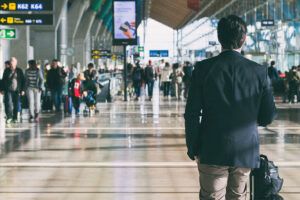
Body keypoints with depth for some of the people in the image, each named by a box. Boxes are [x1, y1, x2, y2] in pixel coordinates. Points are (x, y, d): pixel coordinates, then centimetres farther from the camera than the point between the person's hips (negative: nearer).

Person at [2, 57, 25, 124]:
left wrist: (22, 90, 1)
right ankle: (9, 117, -12)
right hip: (8, 90, 0)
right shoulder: (6, 70, 6)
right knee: (9, 103, -13)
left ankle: (15, 118, 14)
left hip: (16, 91, 0)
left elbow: (23, 81, 6)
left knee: (16, 105, 4)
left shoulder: (19, 71, 4)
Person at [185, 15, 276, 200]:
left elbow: (192, 114, -7)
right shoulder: (259, 72, -4)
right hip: (246, 151, 2)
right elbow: (268, 116, 1)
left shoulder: (203, 69, -7)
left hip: (212, 152, -2)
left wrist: (193, 149, 3)